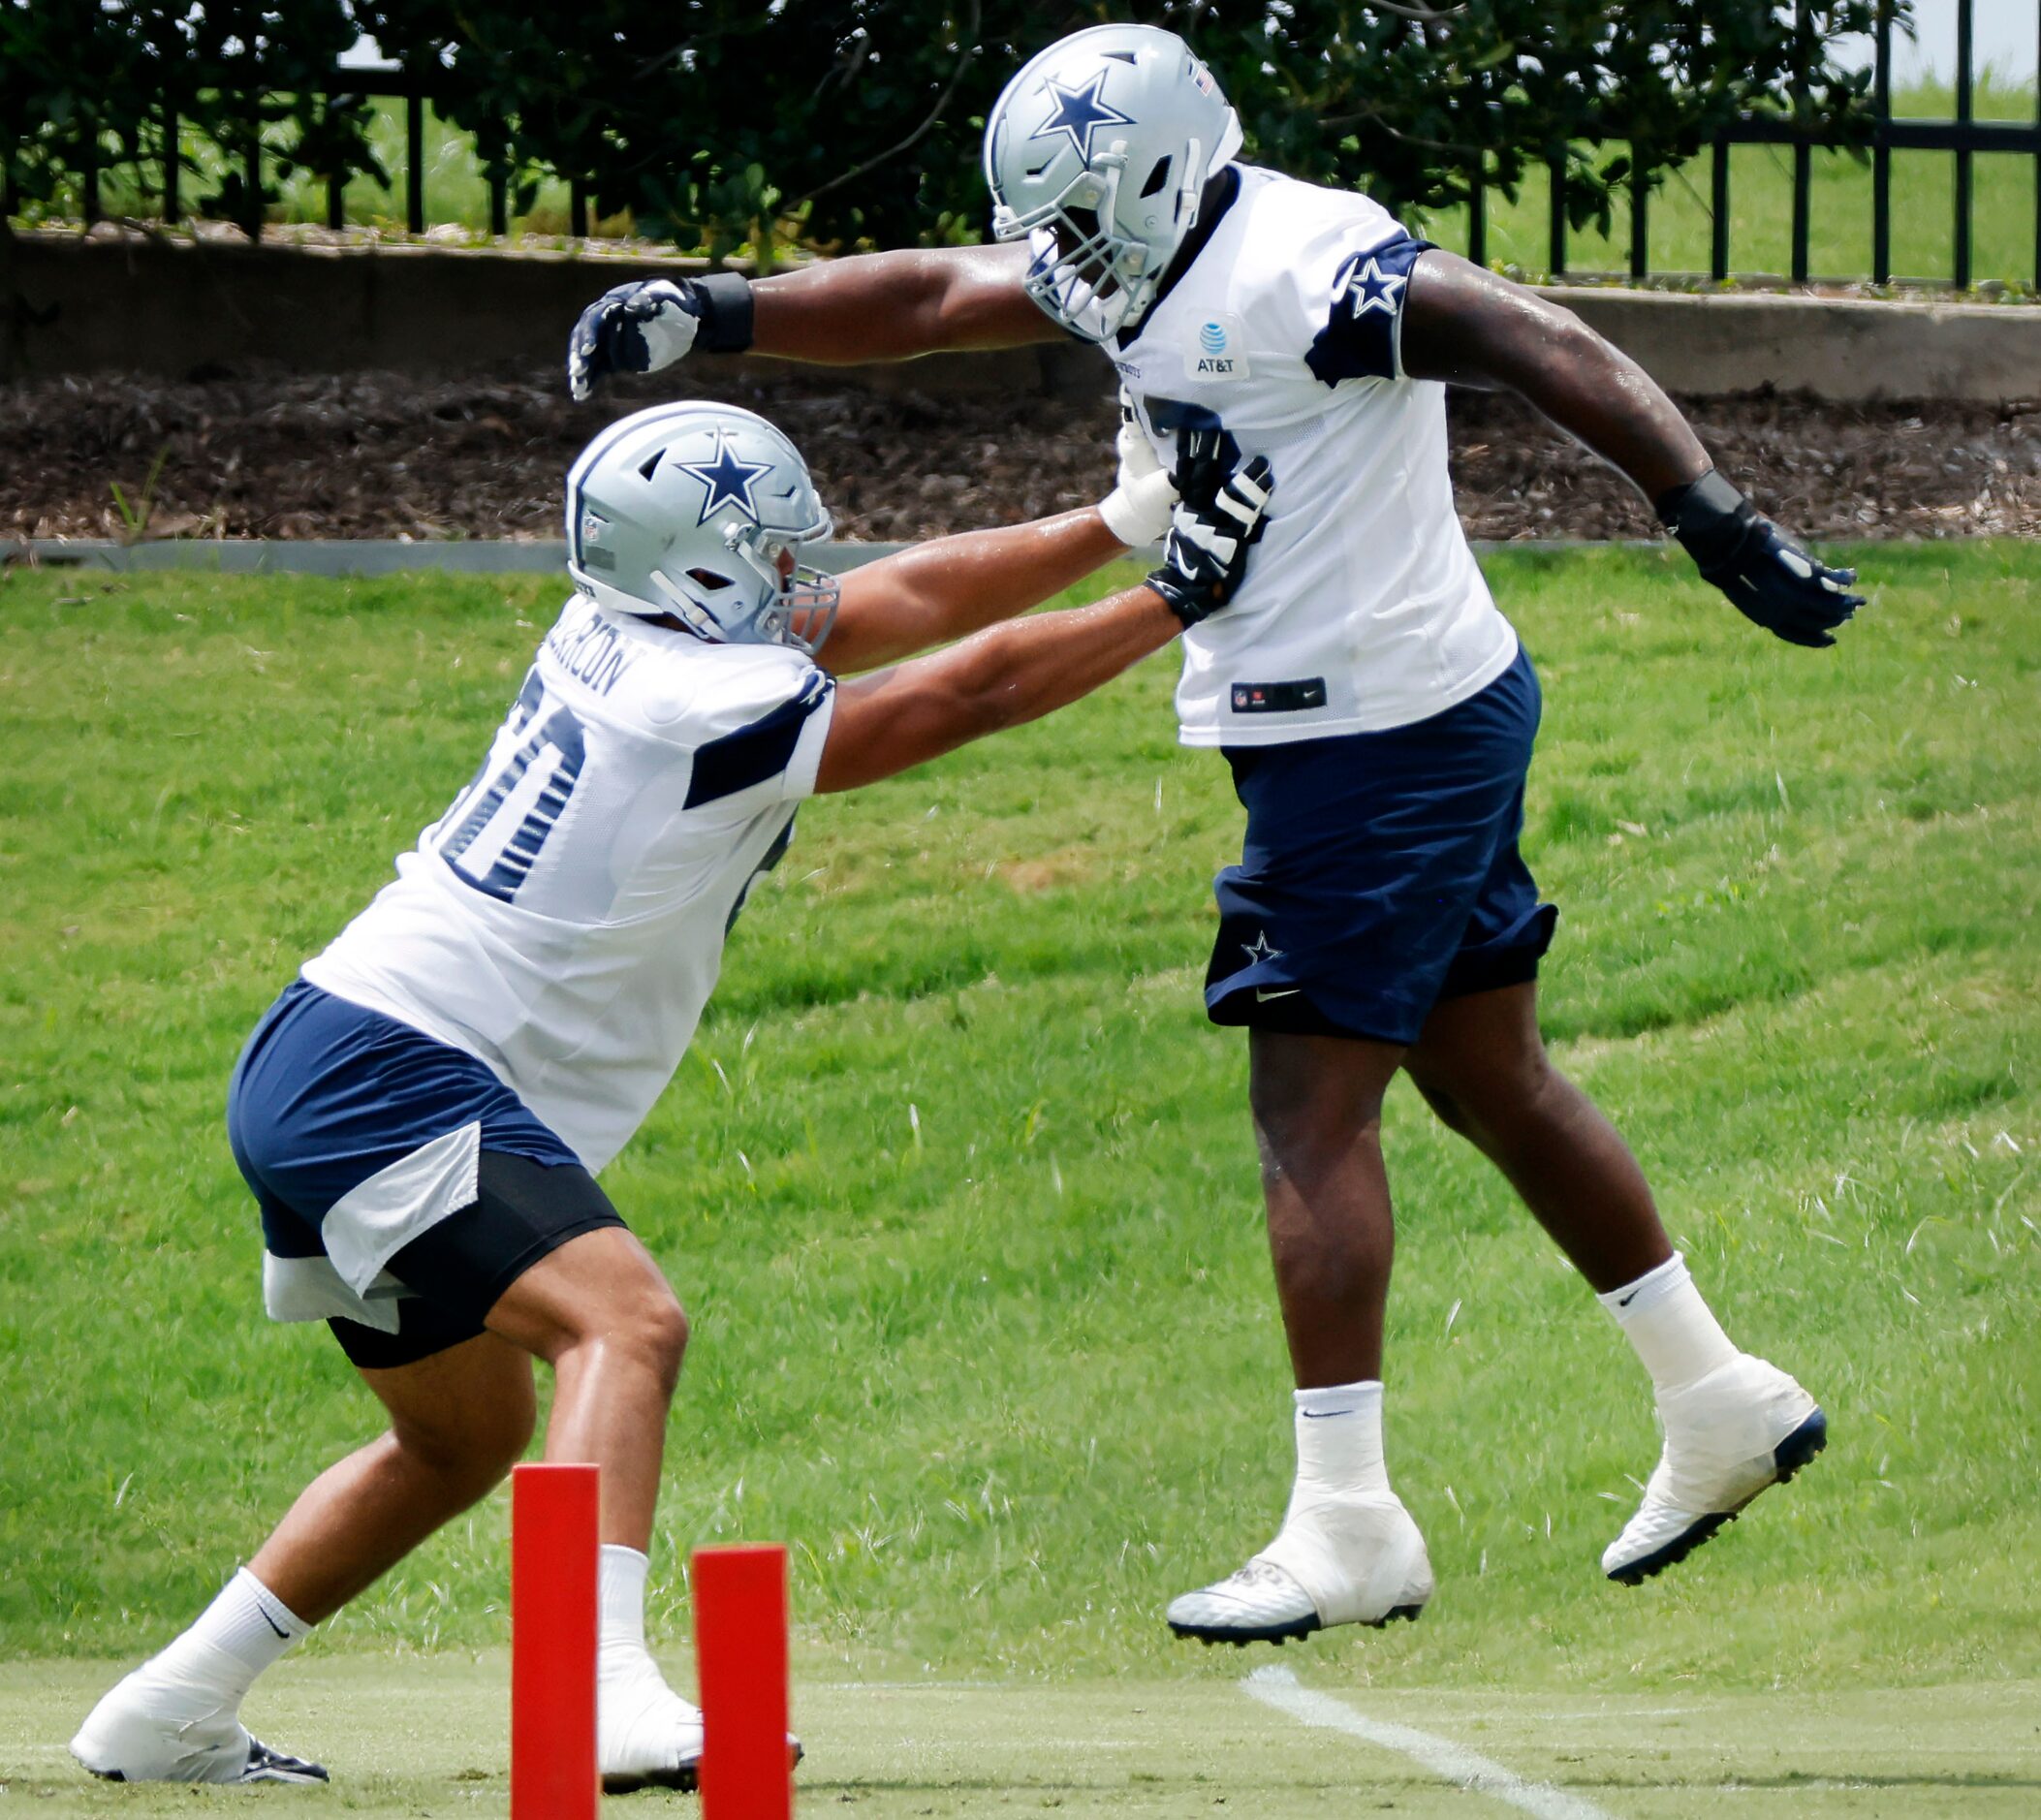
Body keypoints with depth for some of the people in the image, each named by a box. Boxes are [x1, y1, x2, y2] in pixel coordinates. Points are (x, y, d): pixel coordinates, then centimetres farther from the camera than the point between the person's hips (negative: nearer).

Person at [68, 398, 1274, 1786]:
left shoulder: (626, 630, 8)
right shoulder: (712, 713, -17)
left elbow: (910, 602, 15)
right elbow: (973, 690, -10)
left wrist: (1122, 520, 11)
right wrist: (1181, 598, -1)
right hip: (392, 1084, -10)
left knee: (466, 1434, 22)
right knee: (628, 1323, -26)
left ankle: (166, 1718, 28)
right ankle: (605, 1694, -43)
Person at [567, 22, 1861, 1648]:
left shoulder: (1302, 270, -20)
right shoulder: (1143, 268, 9)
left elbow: (1542, 347, -26)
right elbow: (926, 301, 17)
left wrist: (1716, 523, -31)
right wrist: (713, 314, 10)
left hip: (1385, 743, -10)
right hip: (1443, 721, 10)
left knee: (1312, 1113, -6)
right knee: (1491, 1080, 17)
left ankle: (1348, 1528, -4)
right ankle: (1723, 1404, 27)